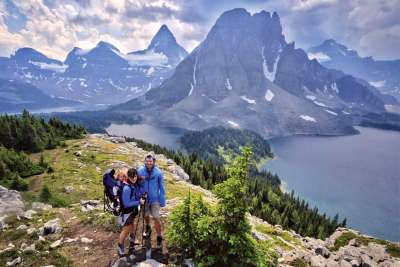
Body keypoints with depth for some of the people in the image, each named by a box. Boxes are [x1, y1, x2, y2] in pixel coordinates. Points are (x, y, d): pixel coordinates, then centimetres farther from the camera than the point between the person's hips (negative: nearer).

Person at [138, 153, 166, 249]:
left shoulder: (158, 172, -15)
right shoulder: (140, 171, -12)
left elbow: (161, 187, -8)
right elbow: (137, 184, 1)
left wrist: (162, 200, -5)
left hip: (155, 199, -2)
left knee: (156, 218, -5)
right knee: (146, 215, 21)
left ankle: (159, 237, 15)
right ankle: (148, 228, 51)